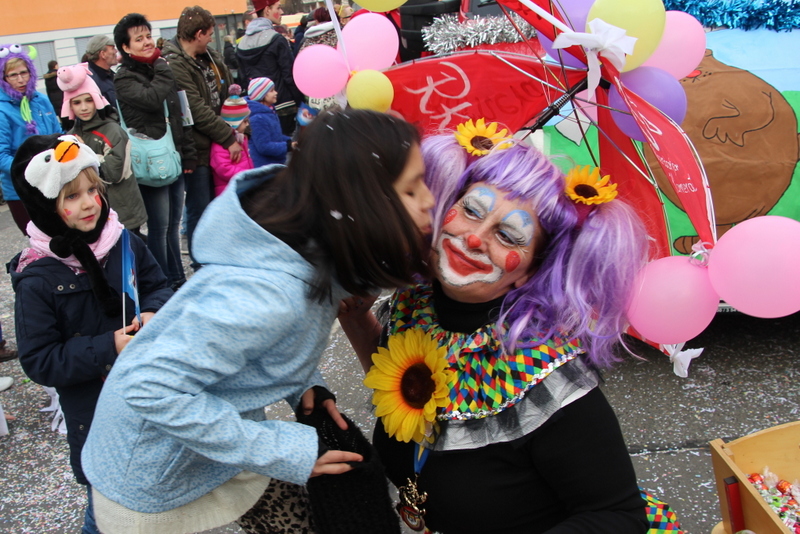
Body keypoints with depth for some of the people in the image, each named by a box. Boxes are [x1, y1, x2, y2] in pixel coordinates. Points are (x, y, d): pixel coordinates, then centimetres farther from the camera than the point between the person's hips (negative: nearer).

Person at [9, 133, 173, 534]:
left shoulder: (123, 242, -8)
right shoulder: (37, 279, -19)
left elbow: (158, 285, 7)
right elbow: (39, 362, -16)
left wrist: (154, 314, -15)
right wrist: (108, 348, -25)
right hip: (96, 414, -4)